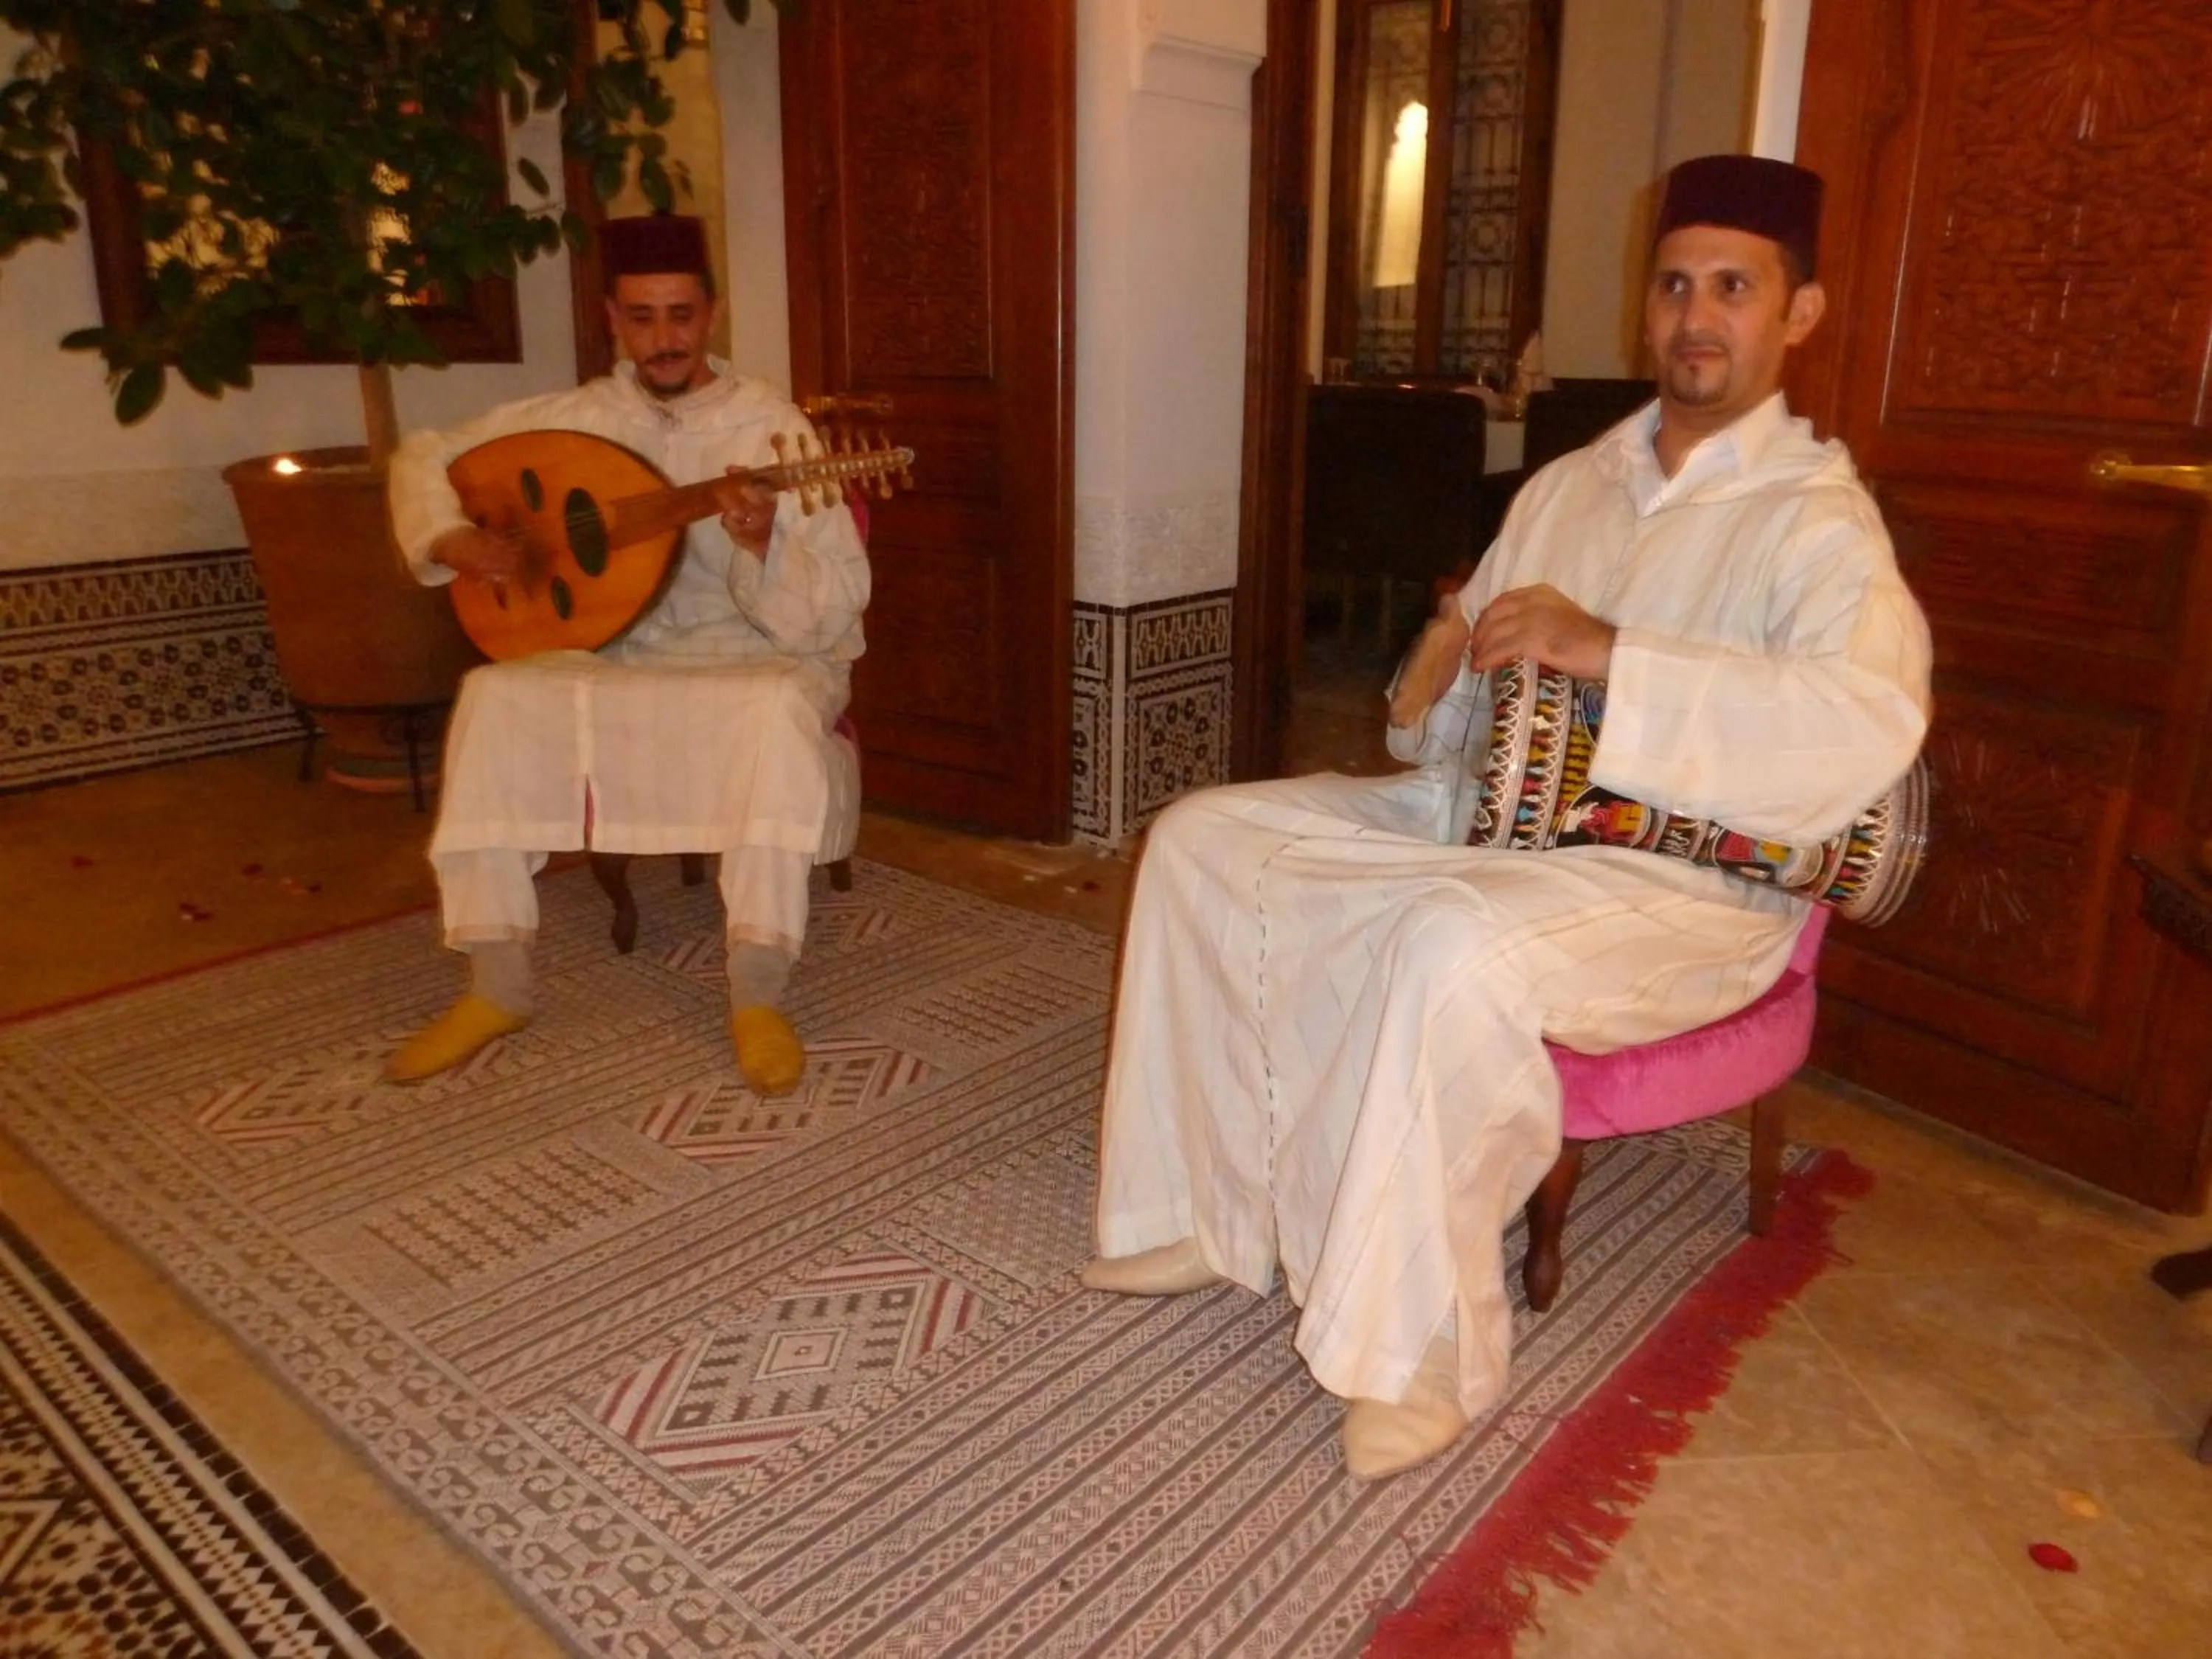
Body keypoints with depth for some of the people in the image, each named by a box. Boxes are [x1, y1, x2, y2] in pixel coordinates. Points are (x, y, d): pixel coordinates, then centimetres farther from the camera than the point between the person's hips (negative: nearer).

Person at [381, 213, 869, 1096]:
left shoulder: (772, 427, -9)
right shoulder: (577, 417, 3)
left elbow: (830, 617, -16)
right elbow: (424, 456, 14)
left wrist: (761, 548, -36)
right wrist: (452, 539, -6)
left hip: (755, 662, -3)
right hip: (620, 660, 4)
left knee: (780, 710, -38)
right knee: (496, 698, -23)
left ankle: (758, 998, -29)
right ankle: (497, 985, -12)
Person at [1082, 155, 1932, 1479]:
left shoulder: (1817, 517, -8)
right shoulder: (1568, 485, 14)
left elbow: (1873, 726, -28)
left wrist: (1606, 652, -30)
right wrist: (1438, 681, -7)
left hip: (1681, 875, -7)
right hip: (1482, 812, 8)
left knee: (1455, 946, -39)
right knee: (1205, 841, -2)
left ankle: (1421, 1355, -18)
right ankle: (1210, 1211, 4)